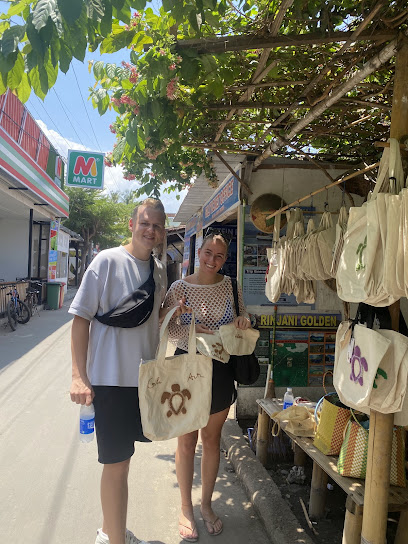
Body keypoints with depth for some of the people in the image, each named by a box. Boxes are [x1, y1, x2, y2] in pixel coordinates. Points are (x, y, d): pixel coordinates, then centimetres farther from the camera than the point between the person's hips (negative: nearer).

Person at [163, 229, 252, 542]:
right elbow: (166, 328, -7)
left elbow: (242, 313, 11)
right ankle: (186, 509, 33)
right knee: (187, 442, 10)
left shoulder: (229, 285, -1)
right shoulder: (179, 288, -8)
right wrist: (190, 332, -26)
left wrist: (244, 320, -12)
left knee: (212, 440, 16)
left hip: (220, 370, 2)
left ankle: (206, 505, 38)